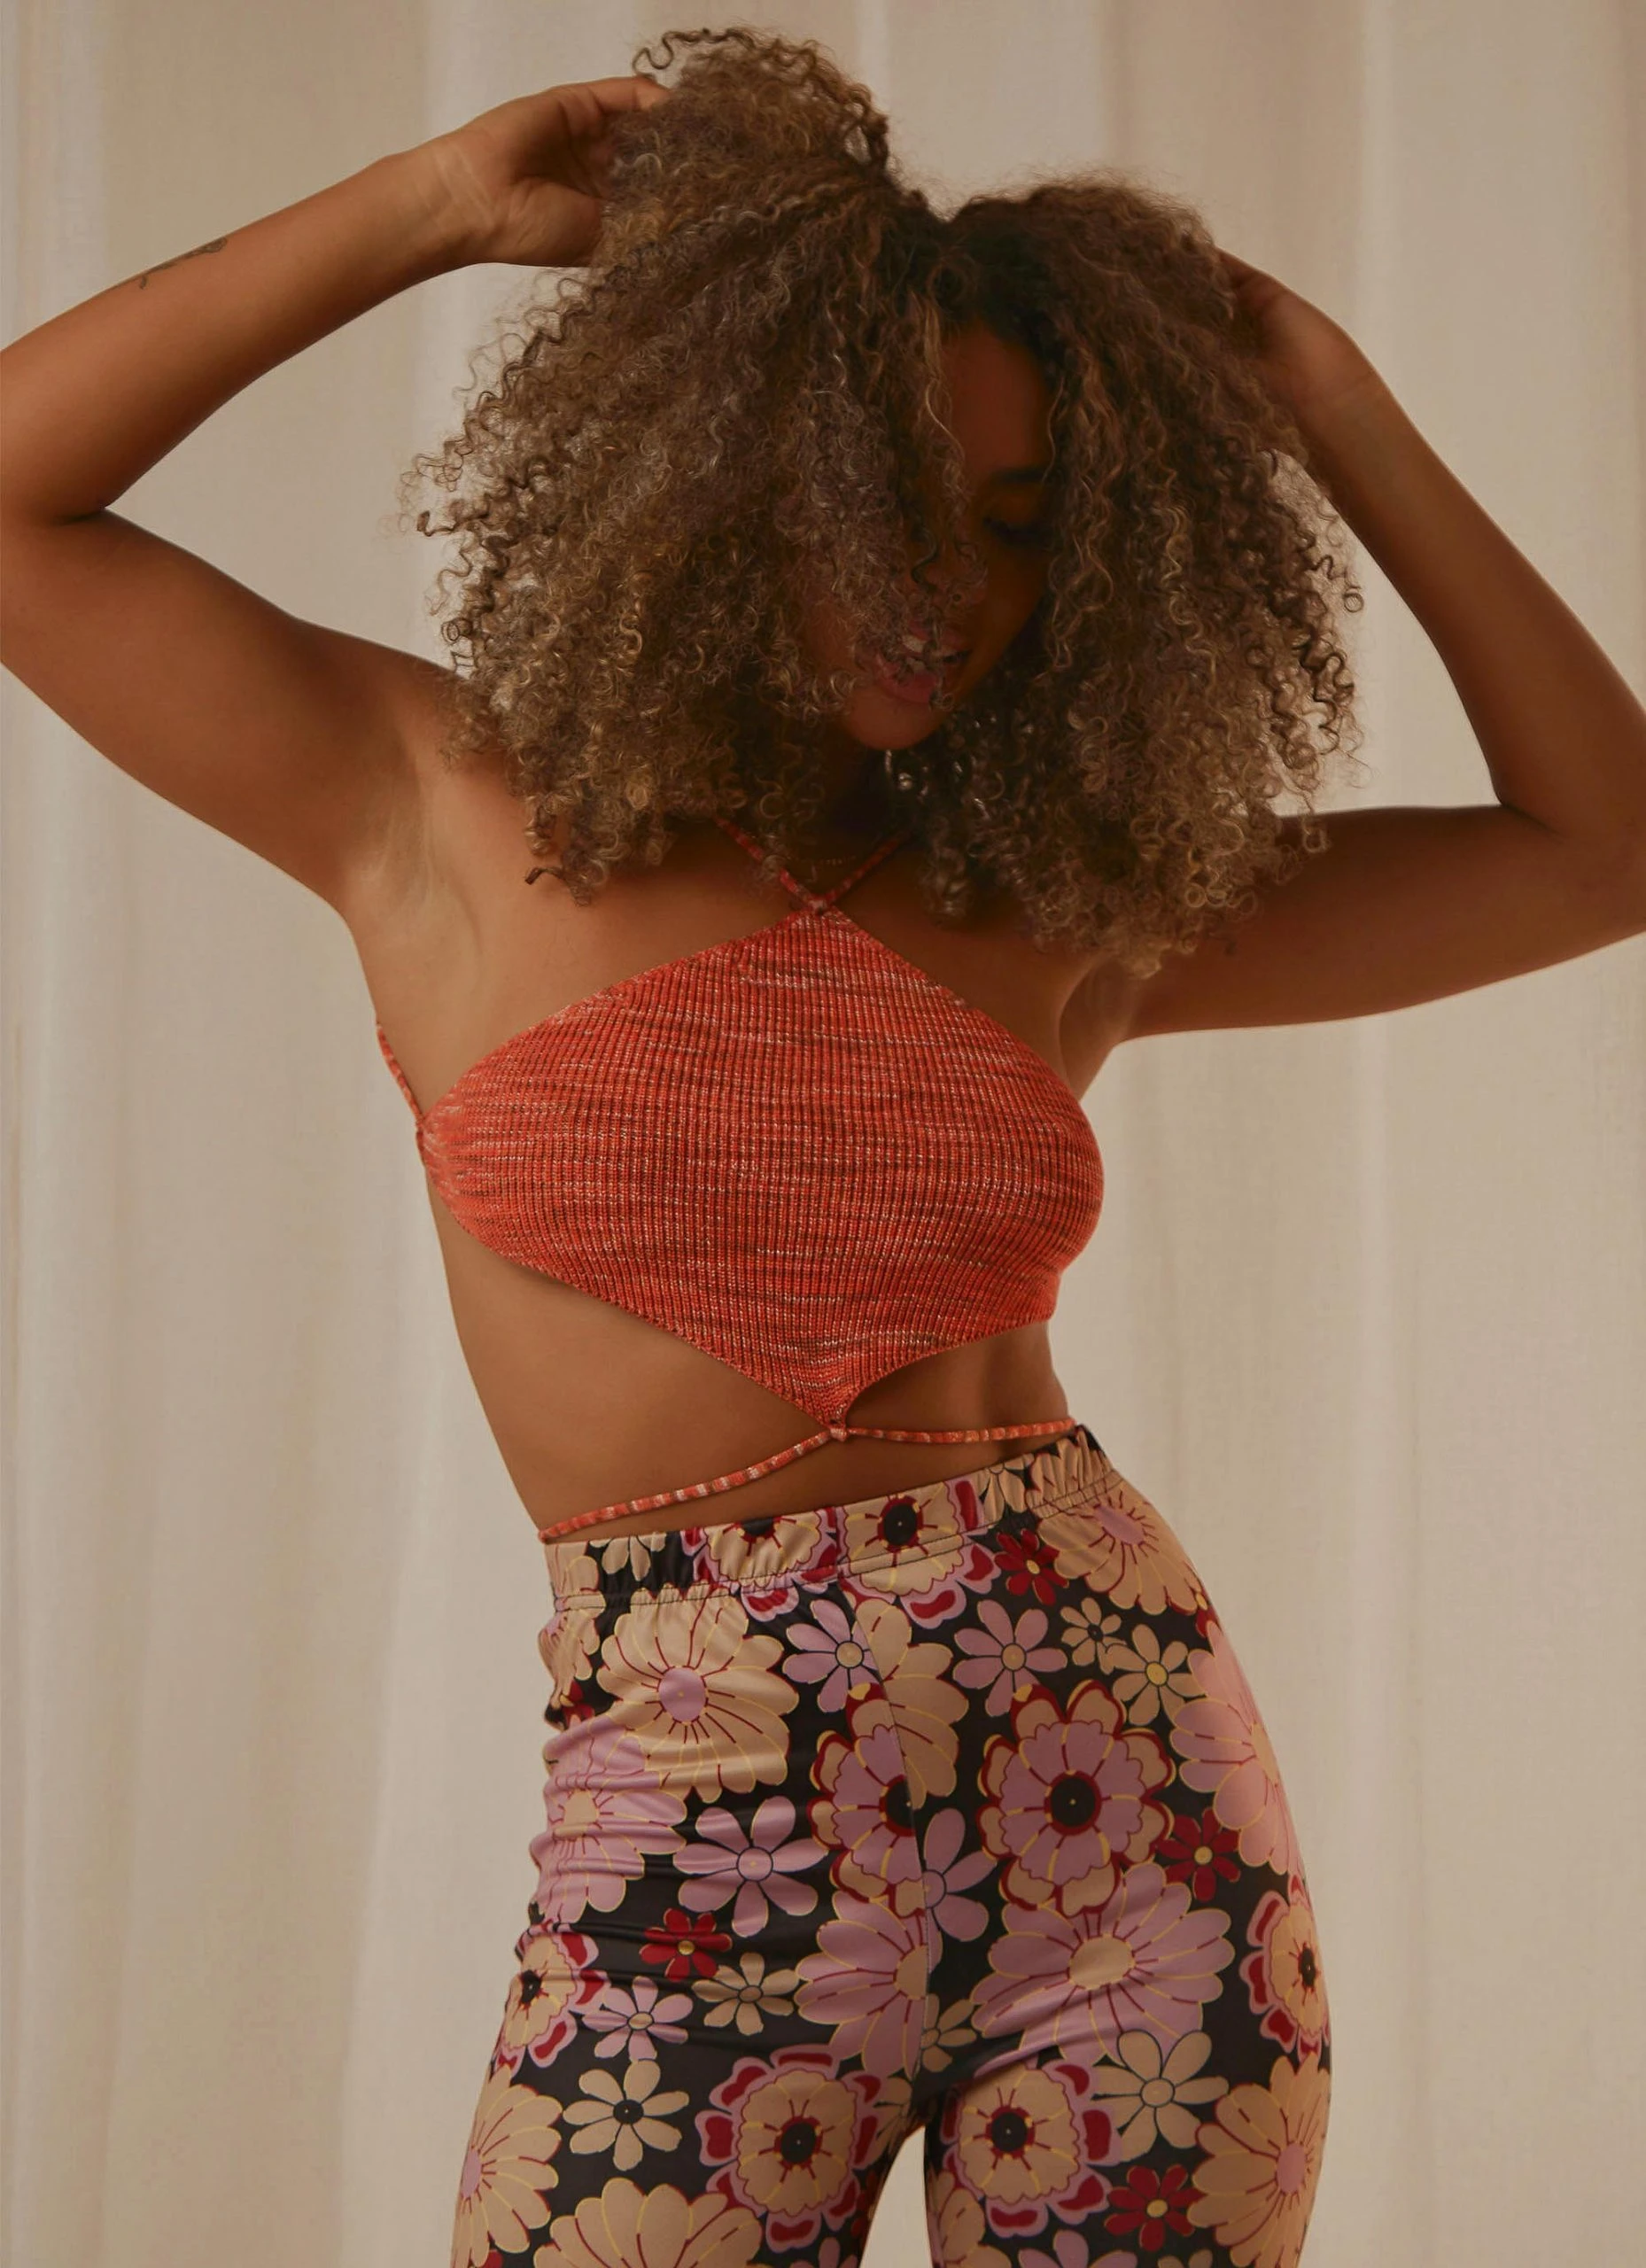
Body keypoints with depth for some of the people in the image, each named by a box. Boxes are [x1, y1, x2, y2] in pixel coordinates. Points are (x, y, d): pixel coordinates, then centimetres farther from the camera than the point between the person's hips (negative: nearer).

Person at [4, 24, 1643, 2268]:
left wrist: (1334, 412, 8)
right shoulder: (451, 819, 4)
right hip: (704, 1876, -2)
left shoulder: (1070, 910, 9)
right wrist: (429, 207, 0)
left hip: (1136, 1803, 3)